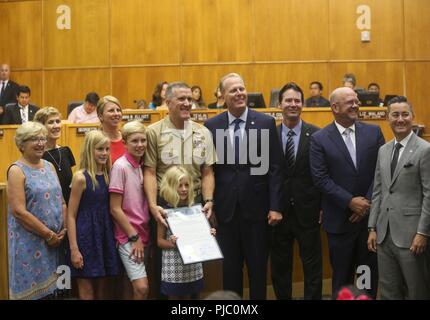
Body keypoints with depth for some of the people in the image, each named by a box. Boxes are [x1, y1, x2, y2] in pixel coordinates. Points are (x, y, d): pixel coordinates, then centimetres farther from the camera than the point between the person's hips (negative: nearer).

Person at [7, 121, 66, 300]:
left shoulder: (49, 166, 10)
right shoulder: (17, 170, -9)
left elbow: (61, 202, 13)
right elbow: (19, 212, -17)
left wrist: (63, 230, -1)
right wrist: (49, 235, -14)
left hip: (55, 241, 6)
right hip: (30, 243, -6)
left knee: (49, 288, 13)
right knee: (32, 290, 2)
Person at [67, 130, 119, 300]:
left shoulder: (108, 176, 6)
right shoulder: (81, 177, -11)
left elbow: (110, 210, 10)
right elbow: (71, 215, -11)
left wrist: (112, 239, 1)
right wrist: (74, 249, -14)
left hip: (105, 236, 5)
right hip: (85, 236, -5)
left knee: (101, 288, 14)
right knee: (87, 290, 5)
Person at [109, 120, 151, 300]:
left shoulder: (144, 165, 6)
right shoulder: (120, 166, -12)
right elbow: (115, 209, -13)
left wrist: (144, 236, 5)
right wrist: (134, 237, -11)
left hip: (145, 235, 6)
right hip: (128, 237, -6)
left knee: (141, 287, 9)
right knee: (142, 287, -13)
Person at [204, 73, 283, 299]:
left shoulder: (266, 123, -2)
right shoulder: (212, 126, 2)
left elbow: (275, 168, -3)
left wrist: (275, 206, -7)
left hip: (257, 206, -1)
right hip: (226, 207, 1)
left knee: (258, 266, 11)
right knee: (230, 267, 12)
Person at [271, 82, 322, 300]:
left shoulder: (316, 135, -4)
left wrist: (323, 207, -4)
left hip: (307, 211, -2)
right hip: (278, 211, 2)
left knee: (312, 266, 9)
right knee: (280, 266, 14)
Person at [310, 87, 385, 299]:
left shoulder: (373, 132, 3)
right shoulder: (319, 139, -5)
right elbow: (321, 178, -10)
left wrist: (368, 202, -9)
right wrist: (350, 202, -15)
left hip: (371, 215, 2)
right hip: (340, 220, -2)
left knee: (371, 272, 13)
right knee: (342, 275, 11)